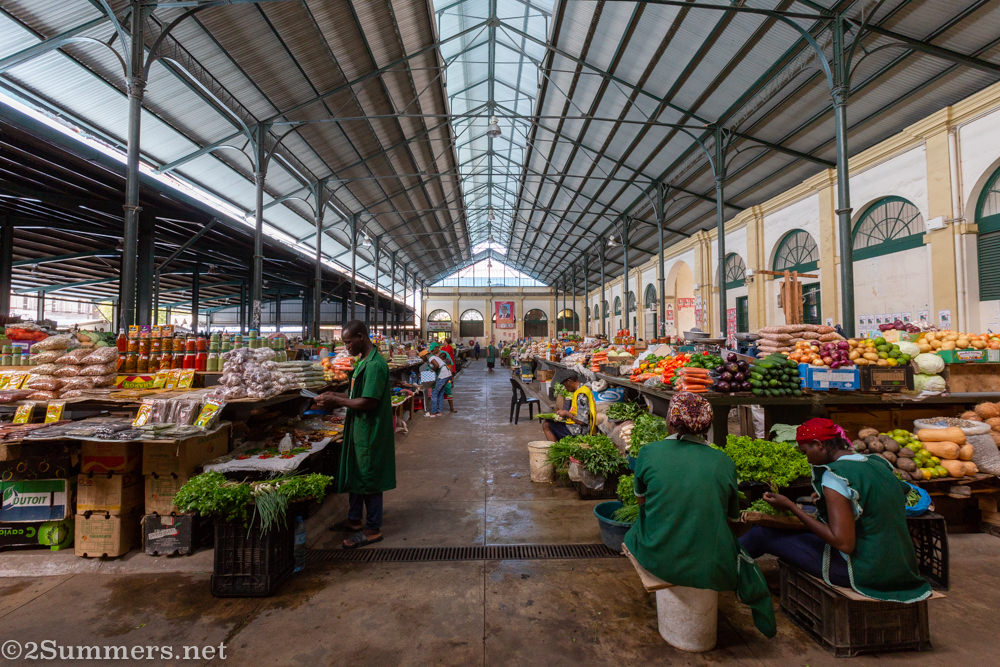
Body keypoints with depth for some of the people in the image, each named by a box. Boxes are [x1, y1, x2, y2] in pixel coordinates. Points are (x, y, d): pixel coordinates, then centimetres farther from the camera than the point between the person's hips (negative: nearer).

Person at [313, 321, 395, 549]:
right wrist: (335, 396, 4)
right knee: (354, 476, 21)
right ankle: (354, 519, 38)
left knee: (369, 480, 3)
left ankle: (373, 530, 18)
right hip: (359, 430, 10)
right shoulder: (364, 361, 10)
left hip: (370, 433, -10)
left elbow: (368, 402, -26)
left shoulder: (375, 365, -23)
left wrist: (337, 401, -16)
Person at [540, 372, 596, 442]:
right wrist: (566, 413, 10)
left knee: (546, 424, -13)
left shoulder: (581, 395, -20)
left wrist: (567, 413, -11)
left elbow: (582, 421, -24)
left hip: (579, 432, -10)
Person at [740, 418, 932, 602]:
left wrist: (790, 506, -17)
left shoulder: (835, 474, -21)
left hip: (862, 571, -8)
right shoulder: (878, 463, 4)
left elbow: (843, 543, -24)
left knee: (763, 533, 0)